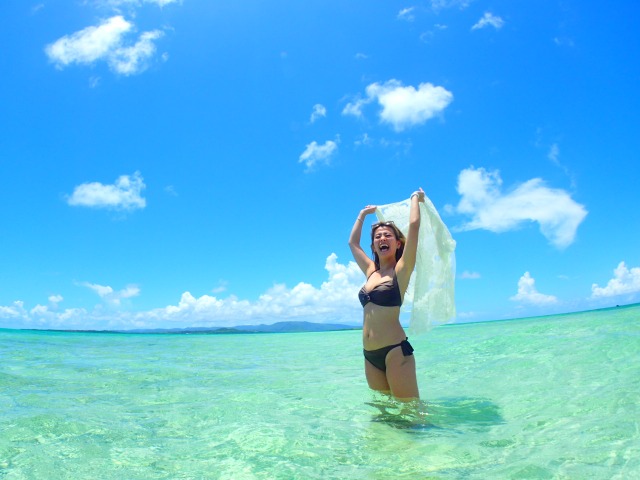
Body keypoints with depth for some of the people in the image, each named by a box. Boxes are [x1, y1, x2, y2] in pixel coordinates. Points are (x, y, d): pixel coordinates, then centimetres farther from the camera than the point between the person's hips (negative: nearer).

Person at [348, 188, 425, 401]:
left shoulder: (401, 270, -1)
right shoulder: (371, 272, 15)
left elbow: (414, 225, -8)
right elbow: (353, 243, 29)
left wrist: (415, 198, 8)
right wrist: (363, 213, 37)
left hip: (396, 351, -6)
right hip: (370, 355, 6)